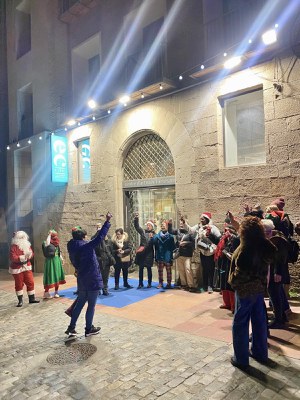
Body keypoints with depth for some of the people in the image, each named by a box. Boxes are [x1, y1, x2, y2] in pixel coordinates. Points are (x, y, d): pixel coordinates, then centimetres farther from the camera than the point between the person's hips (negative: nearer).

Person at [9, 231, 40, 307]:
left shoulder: (27, 245, 5)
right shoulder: (13, 246, -14)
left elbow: (31, 254, 4)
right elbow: (13, 258, -22)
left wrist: (29, 255, -19)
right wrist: (23, 257, -30)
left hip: (27, 267, 5)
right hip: (17, 269, -5)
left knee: (30, 282, 5)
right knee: (19, 285, 4)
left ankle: (32, 298, 16)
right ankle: (20, 301, 18)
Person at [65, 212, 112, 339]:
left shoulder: (73, 248, 2)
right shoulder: (87, 246, -20)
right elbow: (100, 237, -25)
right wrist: (107, 221, -22)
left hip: (82, 280, 7)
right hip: (92, 280, -7)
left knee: (80, 303, 19)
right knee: (91, 305, 7)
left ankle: (71, 328, 21)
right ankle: (89, 329, 20)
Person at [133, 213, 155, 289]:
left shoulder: (154, 234, 2)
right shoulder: (143, 231, 6)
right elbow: (136, 226, -8)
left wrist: (152, 238, -23)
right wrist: (136, 219, -22)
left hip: (149, 253, -2)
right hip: (141, 252, 2)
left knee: (149, 268, 7)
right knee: (140, 268, 6)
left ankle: (149, 283, 20)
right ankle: (140, 283, 16)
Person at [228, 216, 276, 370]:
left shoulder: (246, 248, -23)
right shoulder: (264, 245, -1)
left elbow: (241, 271, -23)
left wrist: (233, 281, -7)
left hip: (245, 288, -8)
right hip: (259, 287, 8)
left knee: (240, 323, 4)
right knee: (259, 321, 18)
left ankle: (241, 359, 12)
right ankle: (260, 353, 32)